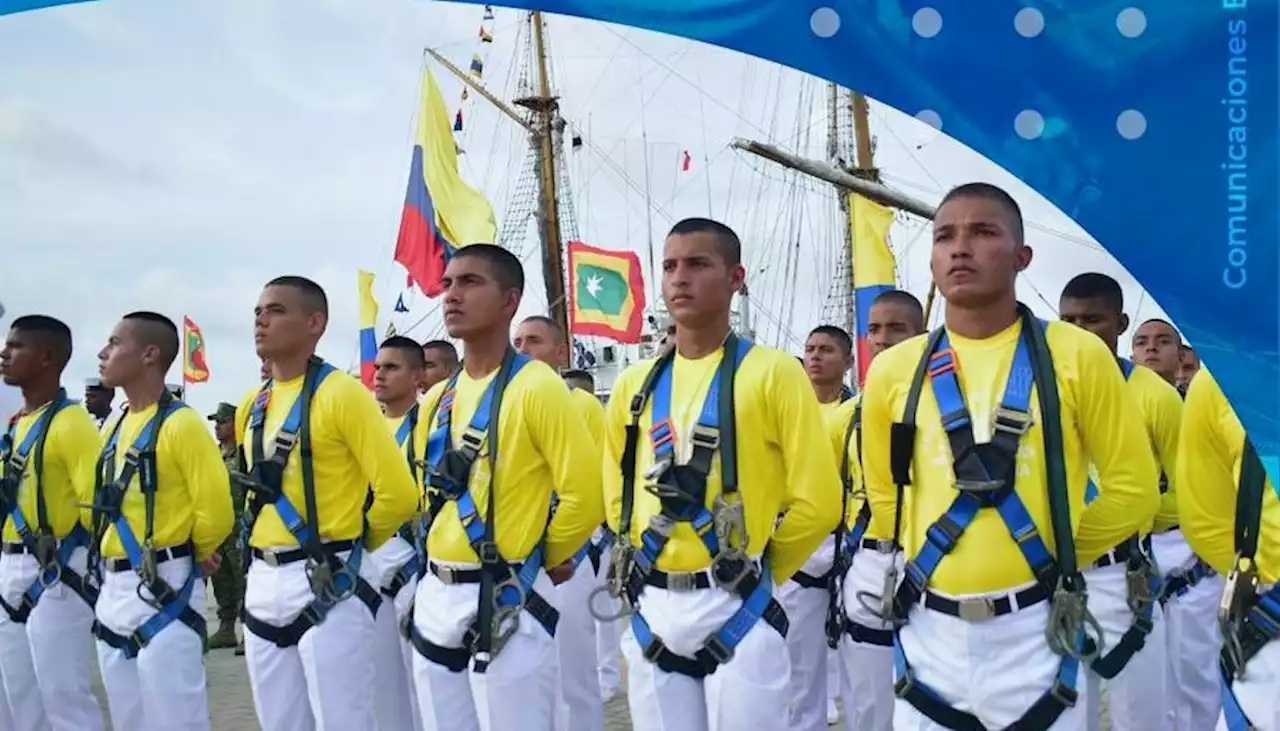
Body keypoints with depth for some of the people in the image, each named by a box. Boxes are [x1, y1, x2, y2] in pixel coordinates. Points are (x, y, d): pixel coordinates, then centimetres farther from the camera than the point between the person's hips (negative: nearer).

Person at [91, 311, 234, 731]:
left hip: (163, 589, -9)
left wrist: (194, 556, -3)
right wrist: (108, 561, 11)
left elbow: (215, 509, -19)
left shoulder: (180, 424, -14)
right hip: (114, 591, 9)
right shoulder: (115, 427, 12)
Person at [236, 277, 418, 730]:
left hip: (327, 582, -7)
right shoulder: (252, 406, 10)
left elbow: (397, 493, -16)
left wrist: (352, 542, -2)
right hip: (263, 583, 8)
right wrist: (269, 536, 13)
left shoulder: (341, 394, -12)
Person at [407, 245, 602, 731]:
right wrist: (442, 551, 12)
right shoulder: (437, 399, 10)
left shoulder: (535, 387, -13)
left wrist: (538, 559, -4)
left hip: (505, 600, -7)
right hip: (435, 596, 8)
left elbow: (584, 495, -17)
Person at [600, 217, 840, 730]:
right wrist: (650, 564, 10)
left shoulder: (772, 374, -7)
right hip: (650, 609, 5)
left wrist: (754, 570, 1)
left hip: (734, 608, -4)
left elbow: (816, 501, -8)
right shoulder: (634, 385, 7)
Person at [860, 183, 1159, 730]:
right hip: (929, 629, 2)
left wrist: (1054, 555, 4)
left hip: (1035, 627, -2)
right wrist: (936, 555, 8)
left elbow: (1133, 489, 1)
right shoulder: (893, 371, 1)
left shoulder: (1076, 356, -5)